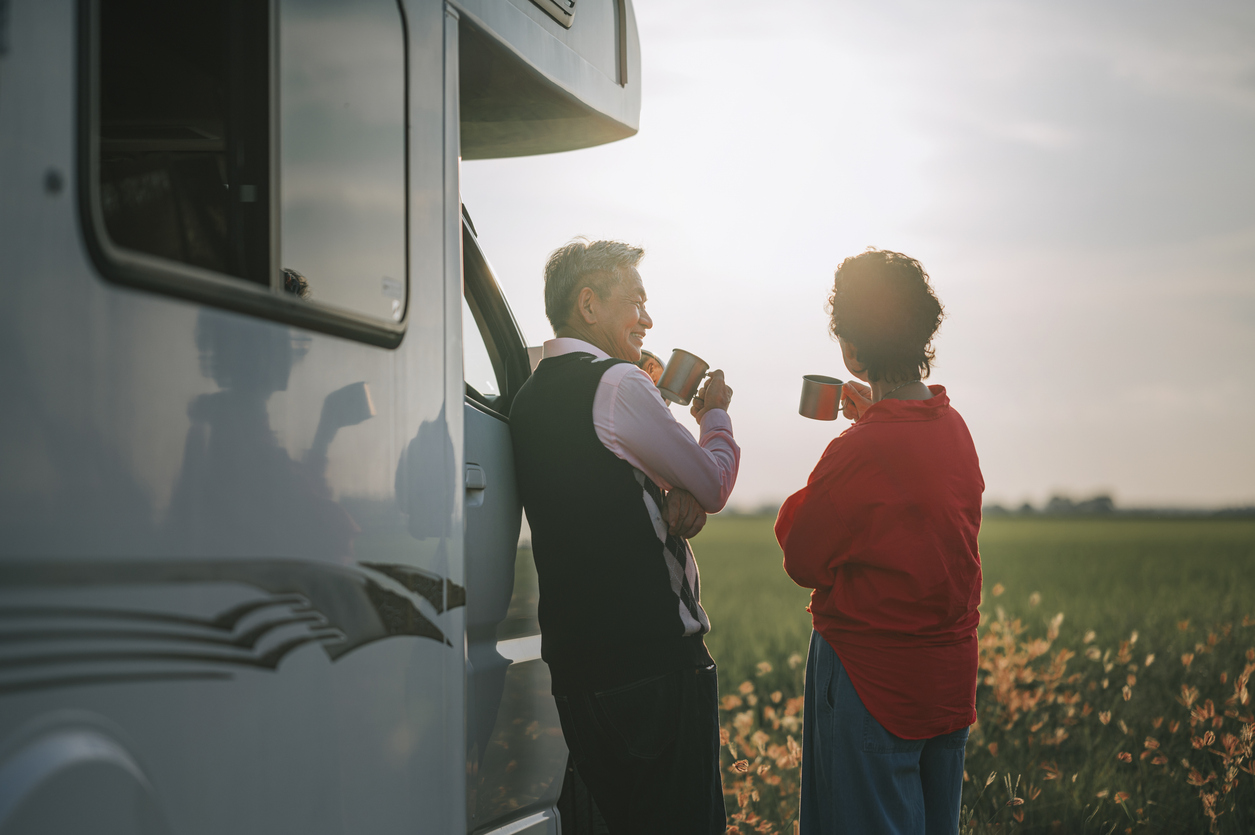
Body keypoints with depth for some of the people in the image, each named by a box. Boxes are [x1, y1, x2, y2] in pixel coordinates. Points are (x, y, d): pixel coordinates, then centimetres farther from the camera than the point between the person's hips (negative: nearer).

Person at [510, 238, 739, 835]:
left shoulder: (528, 398, 13)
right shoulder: (618, 384, -13)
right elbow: (715, 484, -3)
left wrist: (680, 499, 0)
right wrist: (715, 413, 15)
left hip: (571, 657, 9)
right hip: (654, 652, -8)